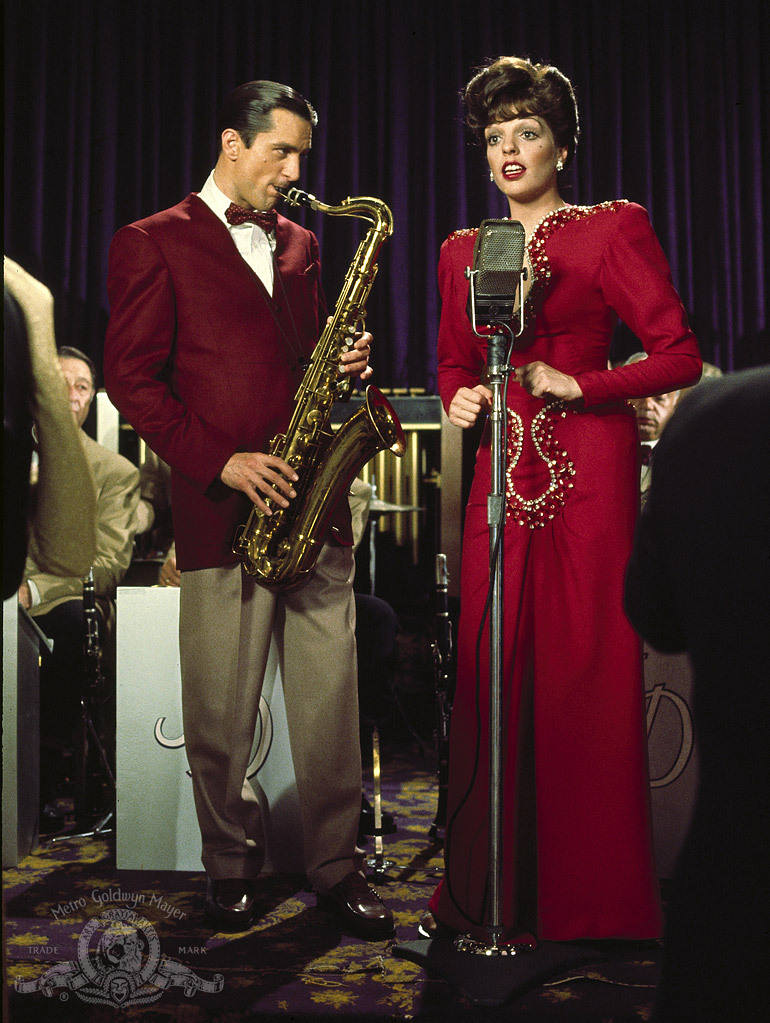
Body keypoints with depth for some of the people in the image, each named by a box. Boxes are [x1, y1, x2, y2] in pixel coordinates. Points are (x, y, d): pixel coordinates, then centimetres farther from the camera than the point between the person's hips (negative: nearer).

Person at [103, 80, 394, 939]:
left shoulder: (299, 244, 19)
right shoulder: (153, 243, 2)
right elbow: (130, 377, -4)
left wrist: (346, 364, 3)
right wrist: (218, 463, -13)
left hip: (312, 500, 5)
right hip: (220, 510, -4)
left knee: (330, 704, 5)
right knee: (221, 714, 4)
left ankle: (336, 867, 16)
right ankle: (231, 866, 21)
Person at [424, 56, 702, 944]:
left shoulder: (612, 229, 2)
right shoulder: (461, 251, 17)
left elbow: (679, 355, -3)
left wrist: (579, 385, -13)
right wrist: (459, 399, 2)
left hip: (588, 466, -4)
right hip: (502, 468, 4)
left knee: (585, 672, -4)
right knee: (492, 674, 2)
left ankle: (590, 898, 9)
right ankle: (492, 890, 13)